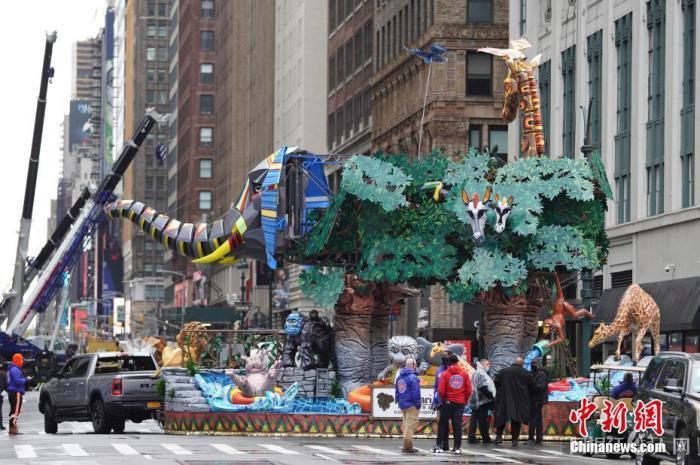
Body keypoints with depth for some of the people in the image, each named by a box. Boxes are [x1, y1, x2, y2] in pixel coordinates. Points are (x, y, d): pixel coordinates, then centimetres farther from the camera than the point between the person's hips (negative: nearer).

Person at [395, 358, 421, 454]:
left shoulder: (399, 377, 11)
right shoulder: (412, 377, -16)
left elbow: (397, 392, 17)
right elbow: (416, 392, -17)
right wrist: (418, 404, -10)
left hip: (402, 405, 8)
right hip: (411, 405, -8)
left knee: (406, 425, 16)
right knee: (410, 425, -6)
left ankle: (406, 446, 19)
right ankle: (408, 447, -8)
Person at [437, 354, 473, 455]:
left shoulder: (445, 374, -6)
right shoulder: (464, 374, -2)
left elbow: (441, 390, -9)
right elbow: (469, 390, -1)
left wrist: (444, 399, 8)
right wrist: (465, 400, 13)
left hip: (448, 402, -1)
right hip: (460, 403, 1)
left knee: (443, 424, 9)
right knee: (457, 424, 5)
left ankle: (439, 445, 6)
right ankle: (457, 447, 2)